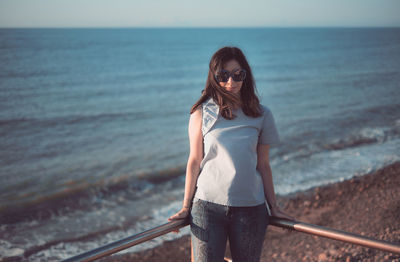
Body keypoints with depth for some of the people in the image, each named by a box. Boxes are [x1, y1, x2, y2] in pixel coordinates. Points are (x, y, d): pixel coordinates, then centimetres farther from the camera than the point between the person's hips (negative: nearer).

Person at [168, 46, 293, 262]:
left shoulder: (261, 115, 3)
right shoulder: (202, 112, -1)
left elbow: (263, 165, 7)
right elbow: (194, 161, 1)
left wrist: (273, 207, 9)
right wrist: (186, 206, 1)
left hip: (250, 207, 2)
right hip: (207, 205, -1)